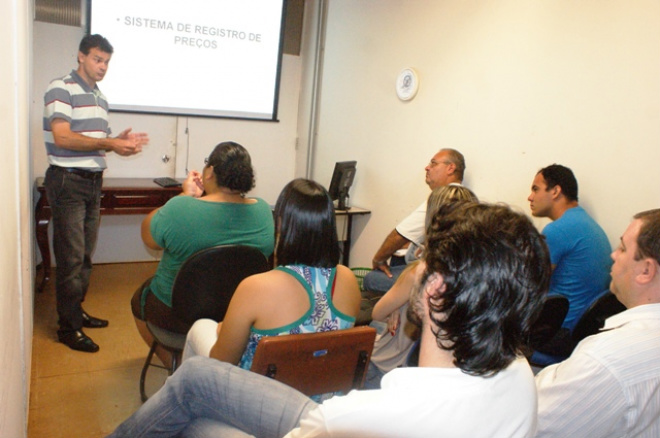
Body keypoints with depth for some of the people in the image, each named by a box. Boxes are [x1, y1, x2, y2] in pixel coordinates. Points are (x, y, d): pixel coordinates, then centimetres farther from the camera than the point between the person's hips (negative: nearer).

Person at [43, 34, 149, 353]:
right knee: (70, 257, -4)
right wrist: (109, 143, -21)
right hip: (67, 181, -8)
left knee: (85, 254, 13)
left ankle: (76, 311, 26)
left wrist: (121, 141, 0)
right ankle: (68, 327, 4)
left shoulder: (100, 98, 16)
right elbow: (62, 137, -18)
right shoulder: (61, 89, -8)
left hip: (93, 181, 8)